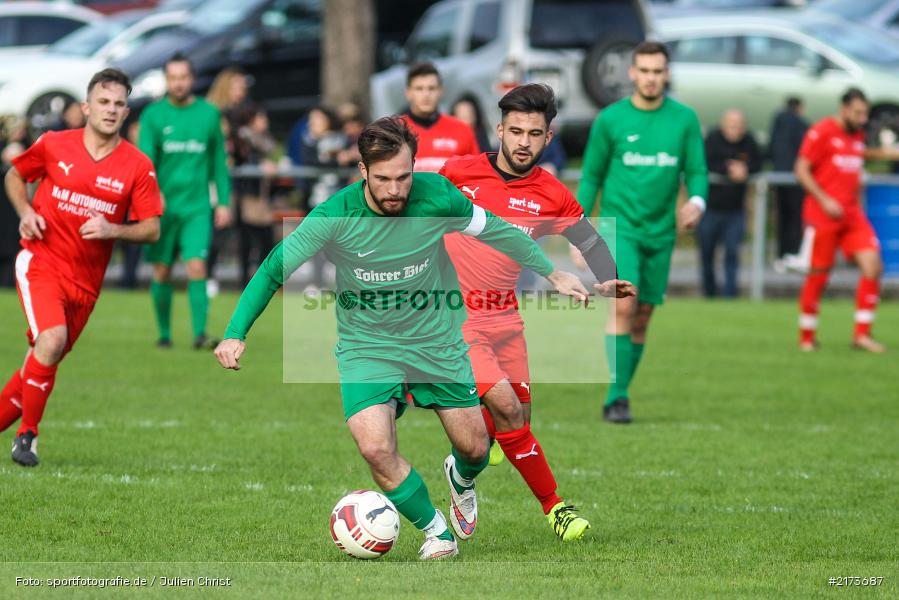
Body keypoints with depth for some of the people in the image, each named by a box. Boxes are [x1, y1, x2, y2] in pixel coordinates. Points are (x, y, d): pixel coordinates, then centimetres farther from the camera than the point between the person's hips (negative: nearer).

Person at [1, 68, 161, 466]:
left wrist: (112, 230, -20)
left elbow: (151, 229, -2)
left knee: (45, 358, 8)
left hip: (86, 280, 3)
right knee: (51, 339, -25)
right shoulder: (53, 145, -3)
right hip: (41, 260, -3)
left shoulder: (138, 167, -3)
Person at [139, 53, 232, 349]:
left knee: (196, 267, -13)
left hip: (197, 207, 0)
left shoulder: (209, 113, 6)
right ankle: (164, 333, 18)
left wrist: (223, 201, 9)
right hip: (163, 206, 0)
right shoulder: (153, 114, 1)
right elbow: (145, 158, -8)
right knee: (161, 272, 5)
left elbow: (218, 160, 12)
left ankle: (200, 333, -16)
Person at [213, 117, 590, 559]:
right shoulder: (334, 217, -22)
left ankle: (461, 480, 48)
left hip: (437, 340, 2)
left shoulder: (437, 198, -17)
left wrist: (552, 274, 10)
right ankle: (436, 531, 1)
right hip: (366, 347, -2)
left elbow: (496, 231, 2)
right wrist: (235, 333, -20)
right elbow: (273, 271, -12)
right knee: (375, 447, -22)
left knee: (474, 446, 8)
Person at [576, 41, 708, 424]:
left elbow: (697, 172, 5)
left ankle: (618, 397, 18)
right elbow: (591, 177, 5)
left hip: (660, 233, 3)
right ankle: (616, 398, -19)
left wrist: (696, 202, -17)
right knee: (624, 305, -19)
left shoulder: (684, 119, 3)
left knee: (641, 318, 7)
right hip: (619, 225, -3)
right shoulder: (610, 119, -2)